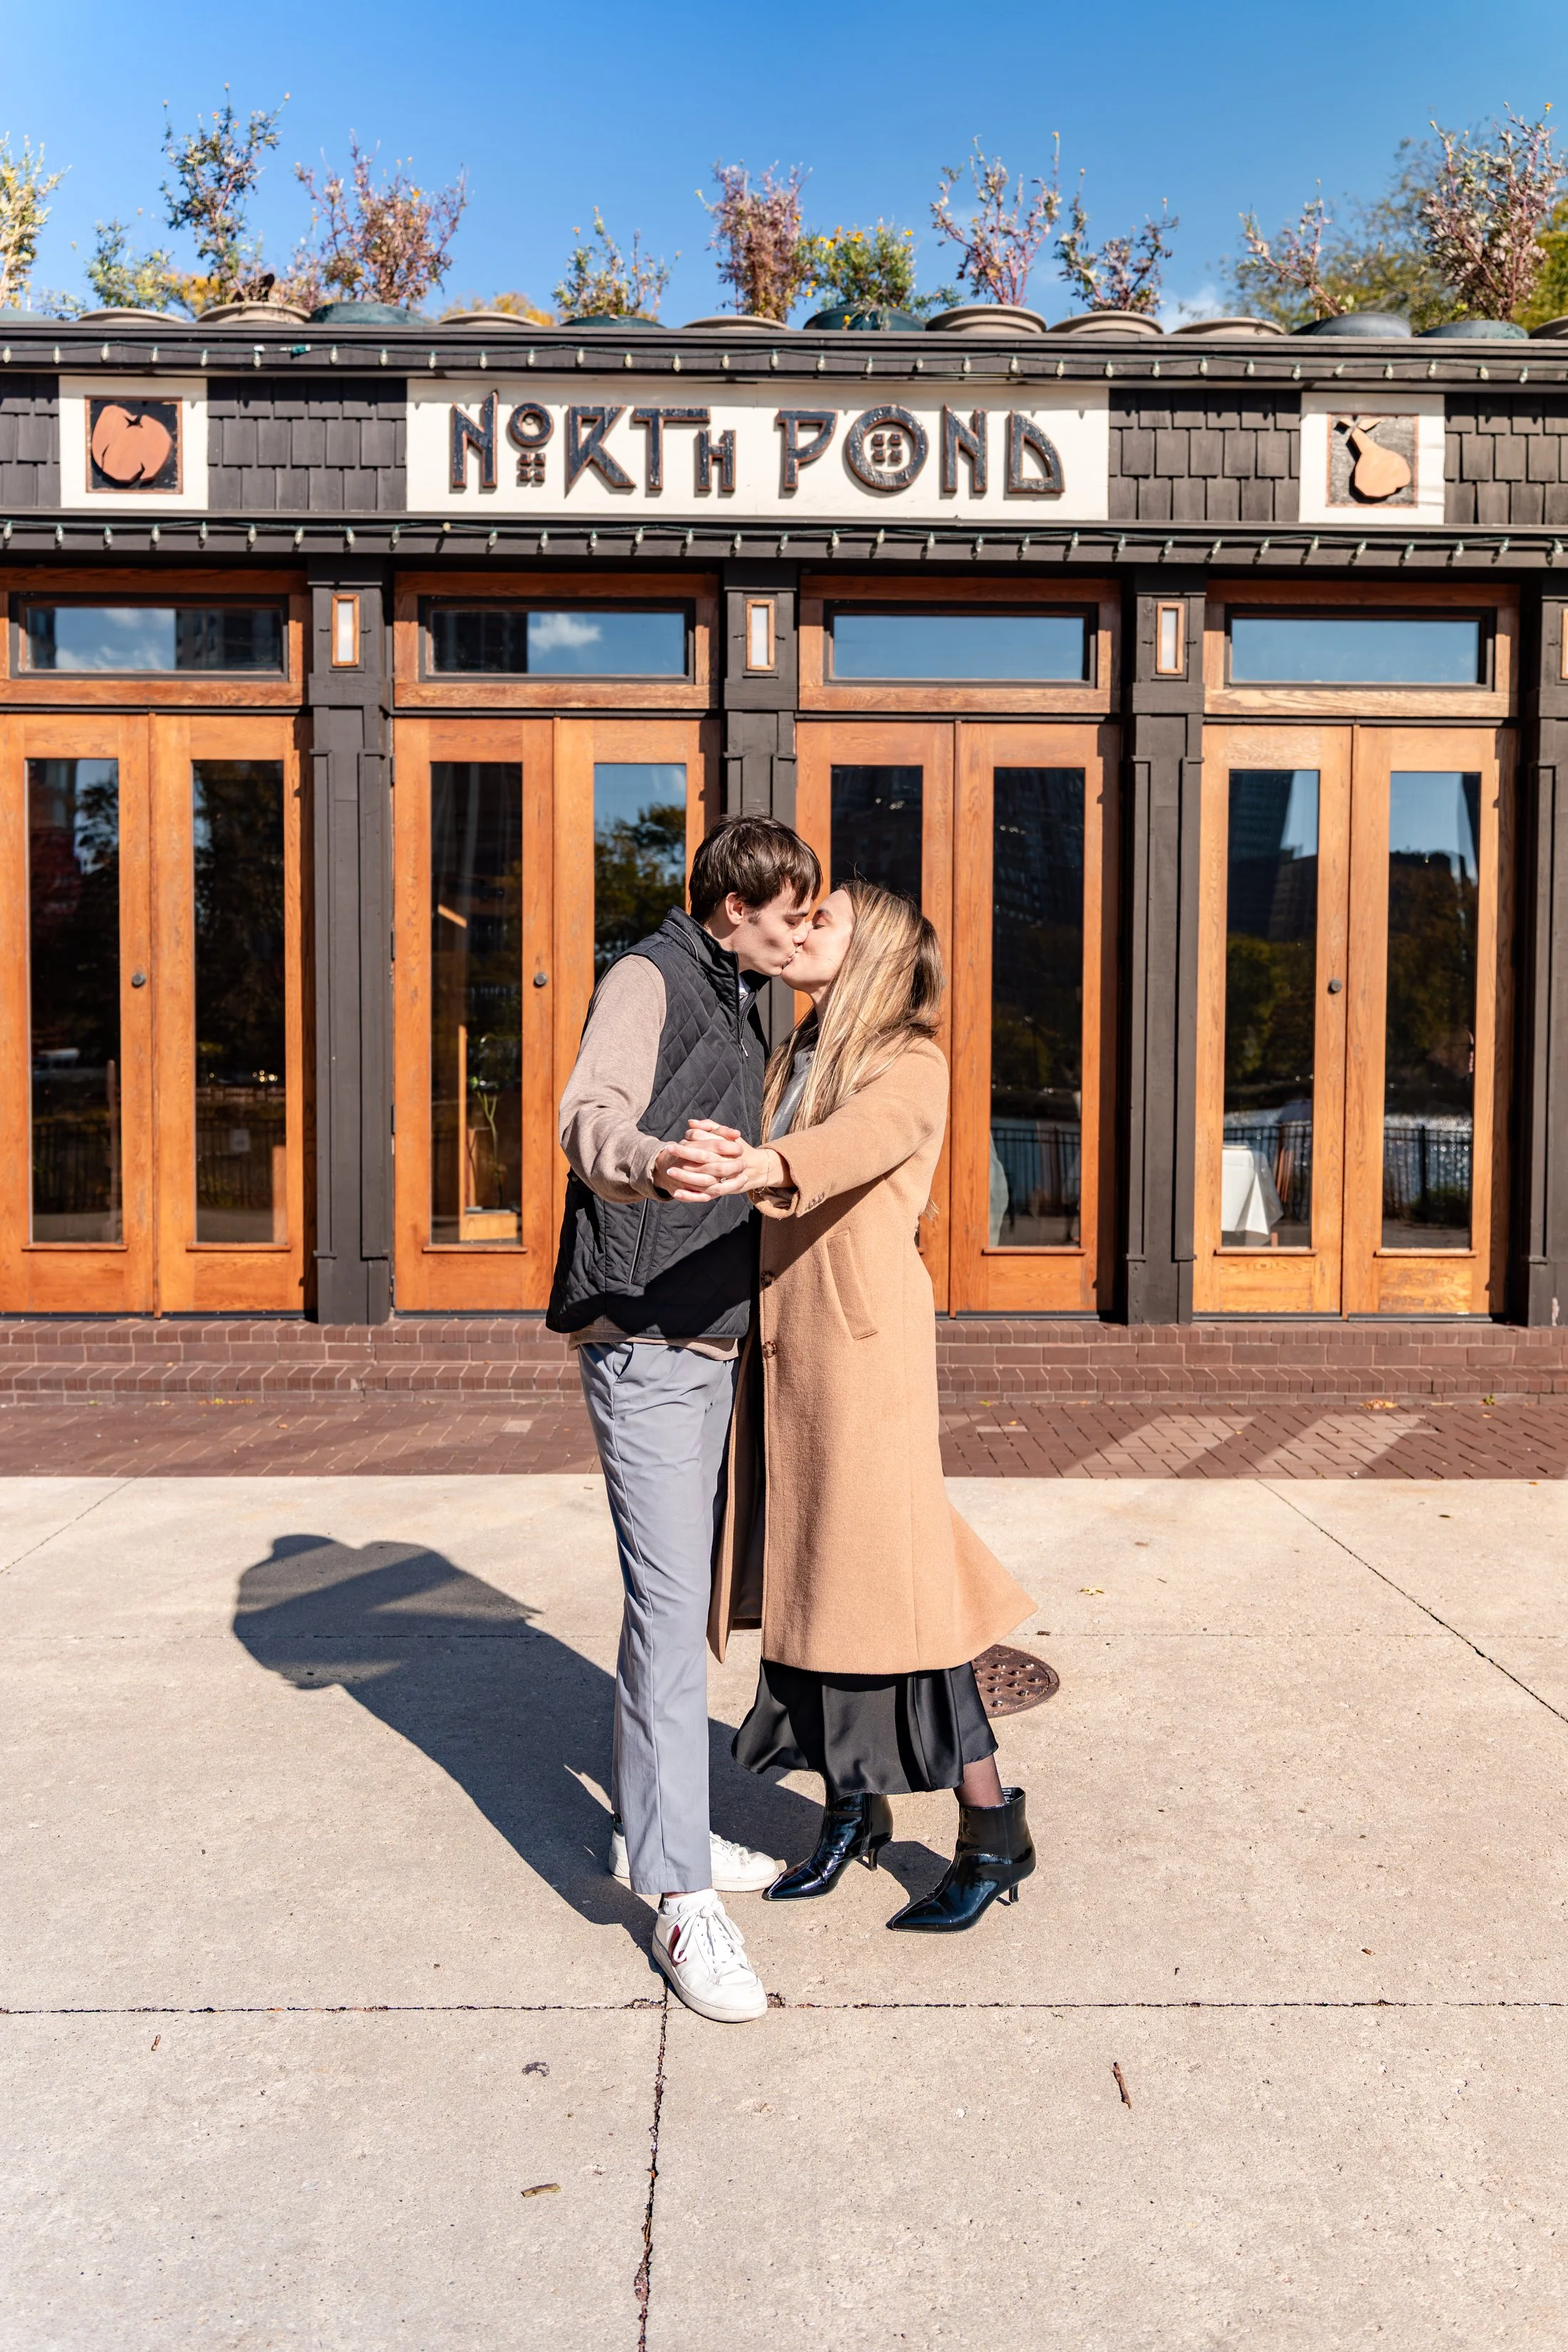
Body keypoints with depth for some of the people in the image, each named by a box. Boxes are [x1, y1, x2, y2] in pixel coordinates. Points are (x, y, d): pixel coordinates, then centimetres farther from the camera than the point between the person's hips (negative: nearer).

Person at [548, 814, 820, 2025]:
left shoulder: (741, 1006, 19)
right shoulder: (651, 980, -9)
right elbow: (590, 1118, -28)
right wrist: (650, 1161, -49)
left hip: (708, 1342, 9)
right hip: (642, 1343, -9)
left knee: (683, 1603, 15)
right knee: (670, 1609, -9)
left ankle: (651, 1828, 29)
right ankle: (683, 1895, -3)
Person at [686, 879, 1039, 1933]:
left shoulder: (911, 1065, -7)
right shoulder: (796, 1060, 16)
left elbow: (865, 1135, -29)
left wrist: (767, 1164, -48)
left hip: (863, 1341, -7)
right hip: (782, 1342, 7)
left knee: (885, 1579, -5)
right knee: (805, 1574, 9)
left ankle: (994, 1827, 9)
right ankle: (852, 1809, 23)